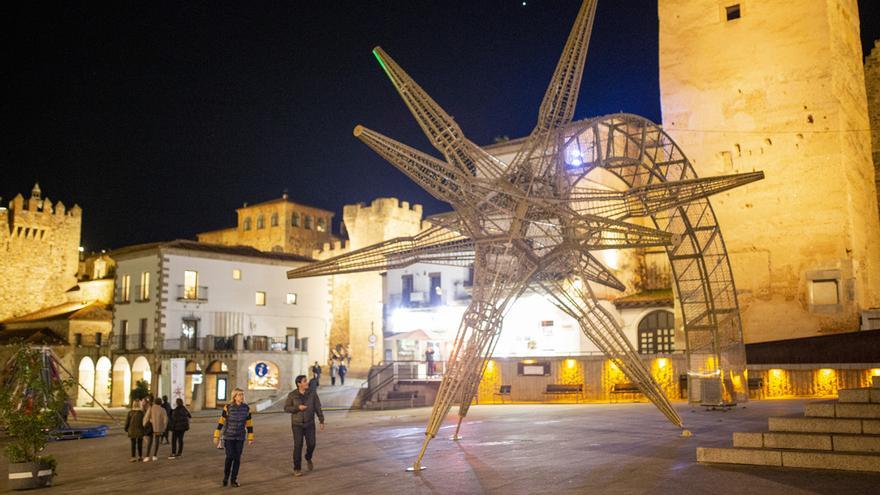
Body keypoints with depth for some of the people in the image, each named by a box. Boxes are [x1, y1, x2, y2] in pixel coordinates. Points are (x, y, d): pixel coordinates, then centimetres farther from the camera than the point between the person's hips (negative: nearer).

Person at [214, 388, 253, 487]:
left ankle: (234, 479, 15)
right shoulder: (228, 407, -11)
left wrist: (250, 438, 4)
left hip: (240, 437, 2)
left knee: (237, 458, 2)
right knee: (229, 457, -6)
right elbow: (221, 422, -7)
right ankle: (226, 477, 17)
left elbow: (249, 423, 2)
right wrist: (216, 436, -8)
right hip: (229, 436, -2)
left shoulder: (246, 408, -4)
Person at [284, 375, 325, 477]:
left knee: (311, 444, 1)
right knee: (298, 446, -8)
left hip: (309, 423, 2)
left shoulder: (312, 392, -8)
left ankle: (308, 458, 34)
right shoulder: (292, 395, -10)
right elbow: (286, 408, -5)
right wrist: (298, 407, -22)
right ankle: (297, 469, 5)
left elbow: (318, 407, -4)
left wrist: (322, 421, -6)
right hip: (297, 423, -2)